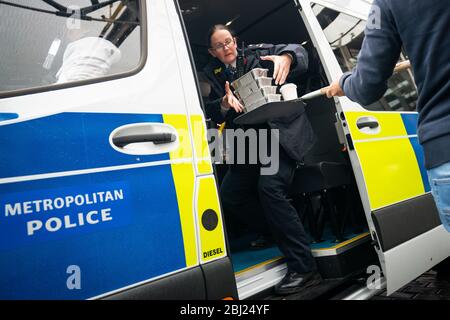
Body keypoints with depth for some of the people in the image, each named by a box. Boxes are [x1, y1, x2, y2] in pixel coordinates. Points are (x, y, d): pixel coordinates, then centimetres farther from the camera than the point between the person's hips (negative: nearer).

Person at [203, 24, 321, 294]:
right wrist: (225, 104, -19)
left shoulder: (259, 53, 6)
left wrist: (286, 57, -28)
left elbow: (299, 51, -4)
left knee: (269, 187, -27)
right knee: (228, 196, 1)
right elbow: (212, 113, 4)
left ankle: (304, 269, -19)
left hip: (282, 133, -6)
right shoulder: (213, 74, 15)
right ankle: (277, 230, 19)